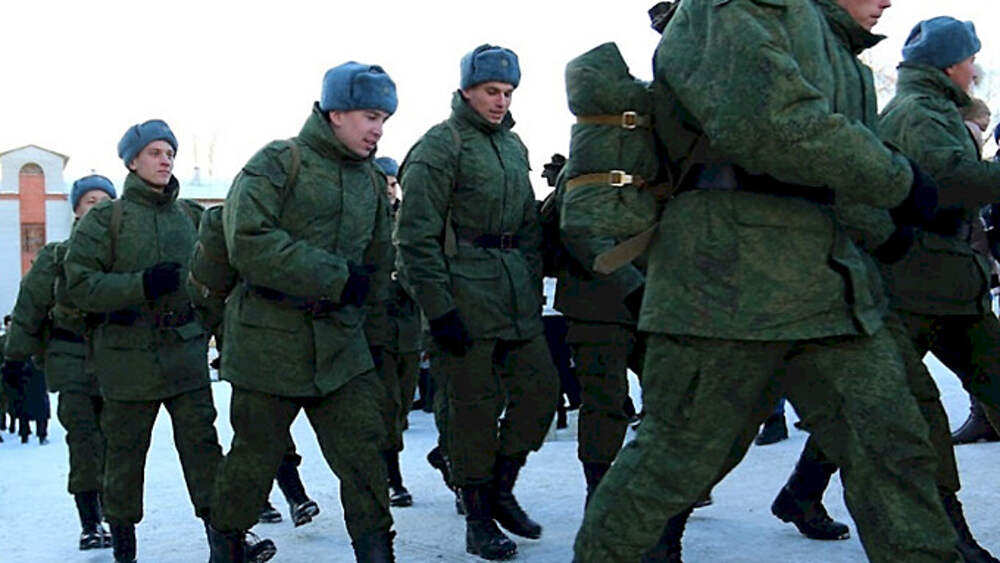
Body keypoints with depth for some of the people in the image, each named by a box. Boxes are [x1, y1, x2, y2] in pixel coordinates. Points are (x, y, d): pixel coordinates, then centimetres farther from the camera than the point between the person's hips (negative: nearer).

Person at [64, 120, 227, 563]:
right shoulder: (104, 219, -1)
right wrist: (142, 284, -18)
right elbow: (80, 285, -8)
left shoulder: (190, 215, 11)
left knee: (202, 442, -4)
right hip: (127, 356, -2)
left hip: (185, 352, 3)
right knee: (125, 452, 6)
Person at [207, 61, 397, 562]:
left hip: (340, 345, 5)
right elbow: (248, 241, -21)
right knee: (256, 454, 7)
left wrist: (359, 295, 7)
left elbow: (377, 263, 24)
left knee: (364, 449, -3)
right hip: (269, 340, -5)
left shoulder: (371, 181, 13)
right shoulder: (277, 162, -8)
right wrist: (336, 277, -20)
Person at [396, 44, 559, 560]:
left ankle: (500, 489, 22)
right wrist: (439, 309, -16)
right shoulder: (440, 146, -7)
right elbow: (416, 237, -12)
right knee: (475, 407, -2)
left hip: (516, 298, 7)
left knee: (541, 388, 5)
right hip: (465, 297, -7)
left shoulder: (513, 146, 17)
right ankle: (478, 521, 11)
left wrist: (533, 289, 16)